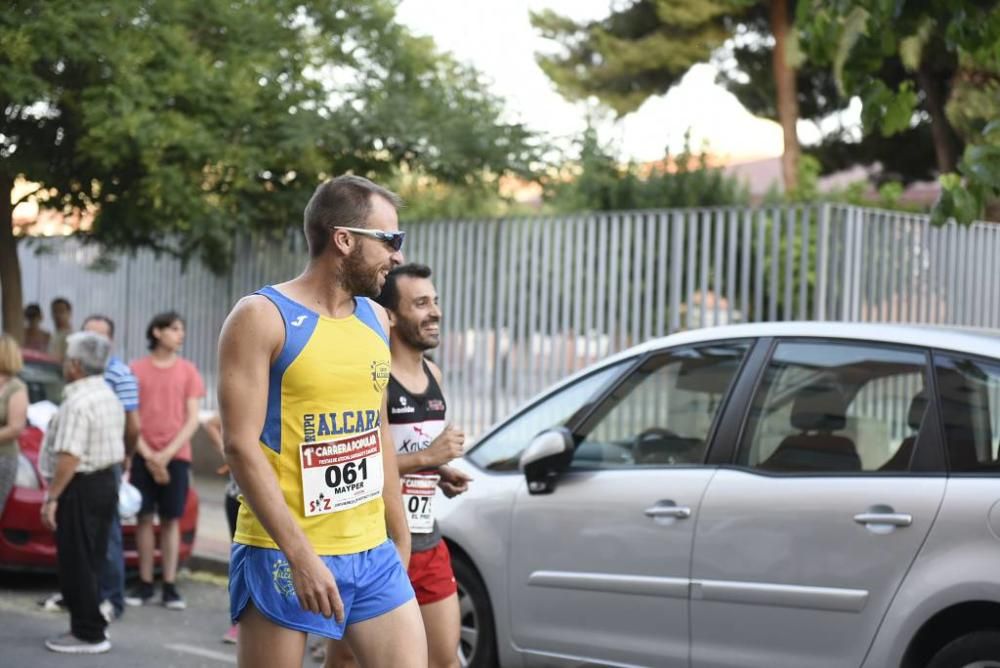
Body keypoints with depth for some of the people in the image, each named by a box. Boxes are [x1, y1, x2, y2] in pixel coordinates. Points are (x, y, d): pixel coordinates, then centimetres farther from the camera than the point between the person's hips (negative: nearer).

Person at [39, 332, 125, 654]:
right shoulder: (108, 395, 12)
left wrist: (51, 497, -20)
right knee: (90, 563, 14)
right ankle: (89, 627, 18)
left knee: (76, 565, -4)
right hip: (106, 482, 10)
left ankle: (88, 634, -2)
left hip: (81, 487, -10)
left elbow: (69, 457, -24)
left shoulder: (78, 403, -19)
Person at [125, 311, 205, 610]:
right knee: (144, 518, 1)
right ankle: (144, 583, 9)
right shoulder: (136, 369, 2)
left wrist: (167, 454, -8)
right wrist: (148, 455, -8)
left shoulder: (188, 371, 4)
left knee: (171, 520, 2)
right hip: (143, 456, 0)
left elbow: (192, 419, 1)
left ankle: (169, 586, 5)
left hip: (176, 457, 0)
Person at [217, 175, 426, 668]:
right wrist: (301, 555, -20)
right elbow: (241, 446, -15)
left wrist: (399, 538, 18)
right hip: (282, 554, -6)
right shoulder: (262, 317, -9)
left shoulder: (375, 319, 12)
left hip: (372, 553, 6)